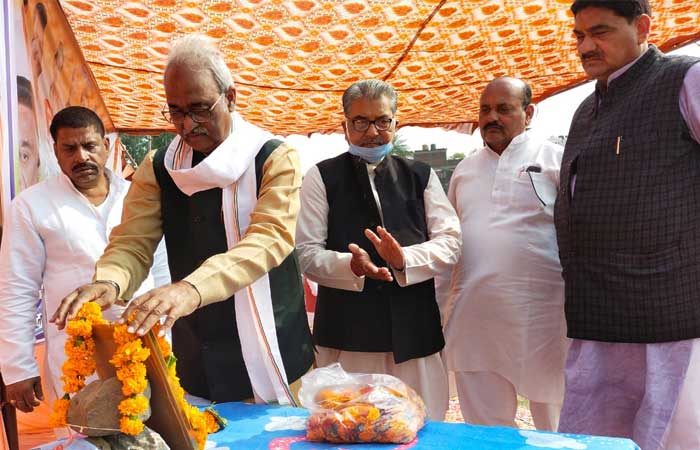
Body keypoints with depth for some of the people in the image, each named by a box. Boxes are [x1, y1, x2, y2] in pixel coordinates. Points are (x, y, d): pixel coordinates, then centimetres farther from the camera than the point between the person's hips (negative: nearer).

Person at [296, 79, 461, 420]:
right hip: (345, 331, -2)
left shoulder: (422, 176, 13)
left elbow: (450, 241, 5)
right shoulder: (321, 178, 5)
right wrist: (351, 265, -20)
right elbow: (307, 253, -1)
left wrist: (404, 259, -15)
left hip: (415, 331, 2)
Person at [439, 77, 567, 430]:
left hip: (541, 321, -4)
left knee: (557, 429, 12)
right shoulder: (465, 169, 14)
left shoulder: (554, 159, -1)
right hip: (474, 321, 4)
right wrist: (436, 307, 16)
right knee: (484, 433, 12)